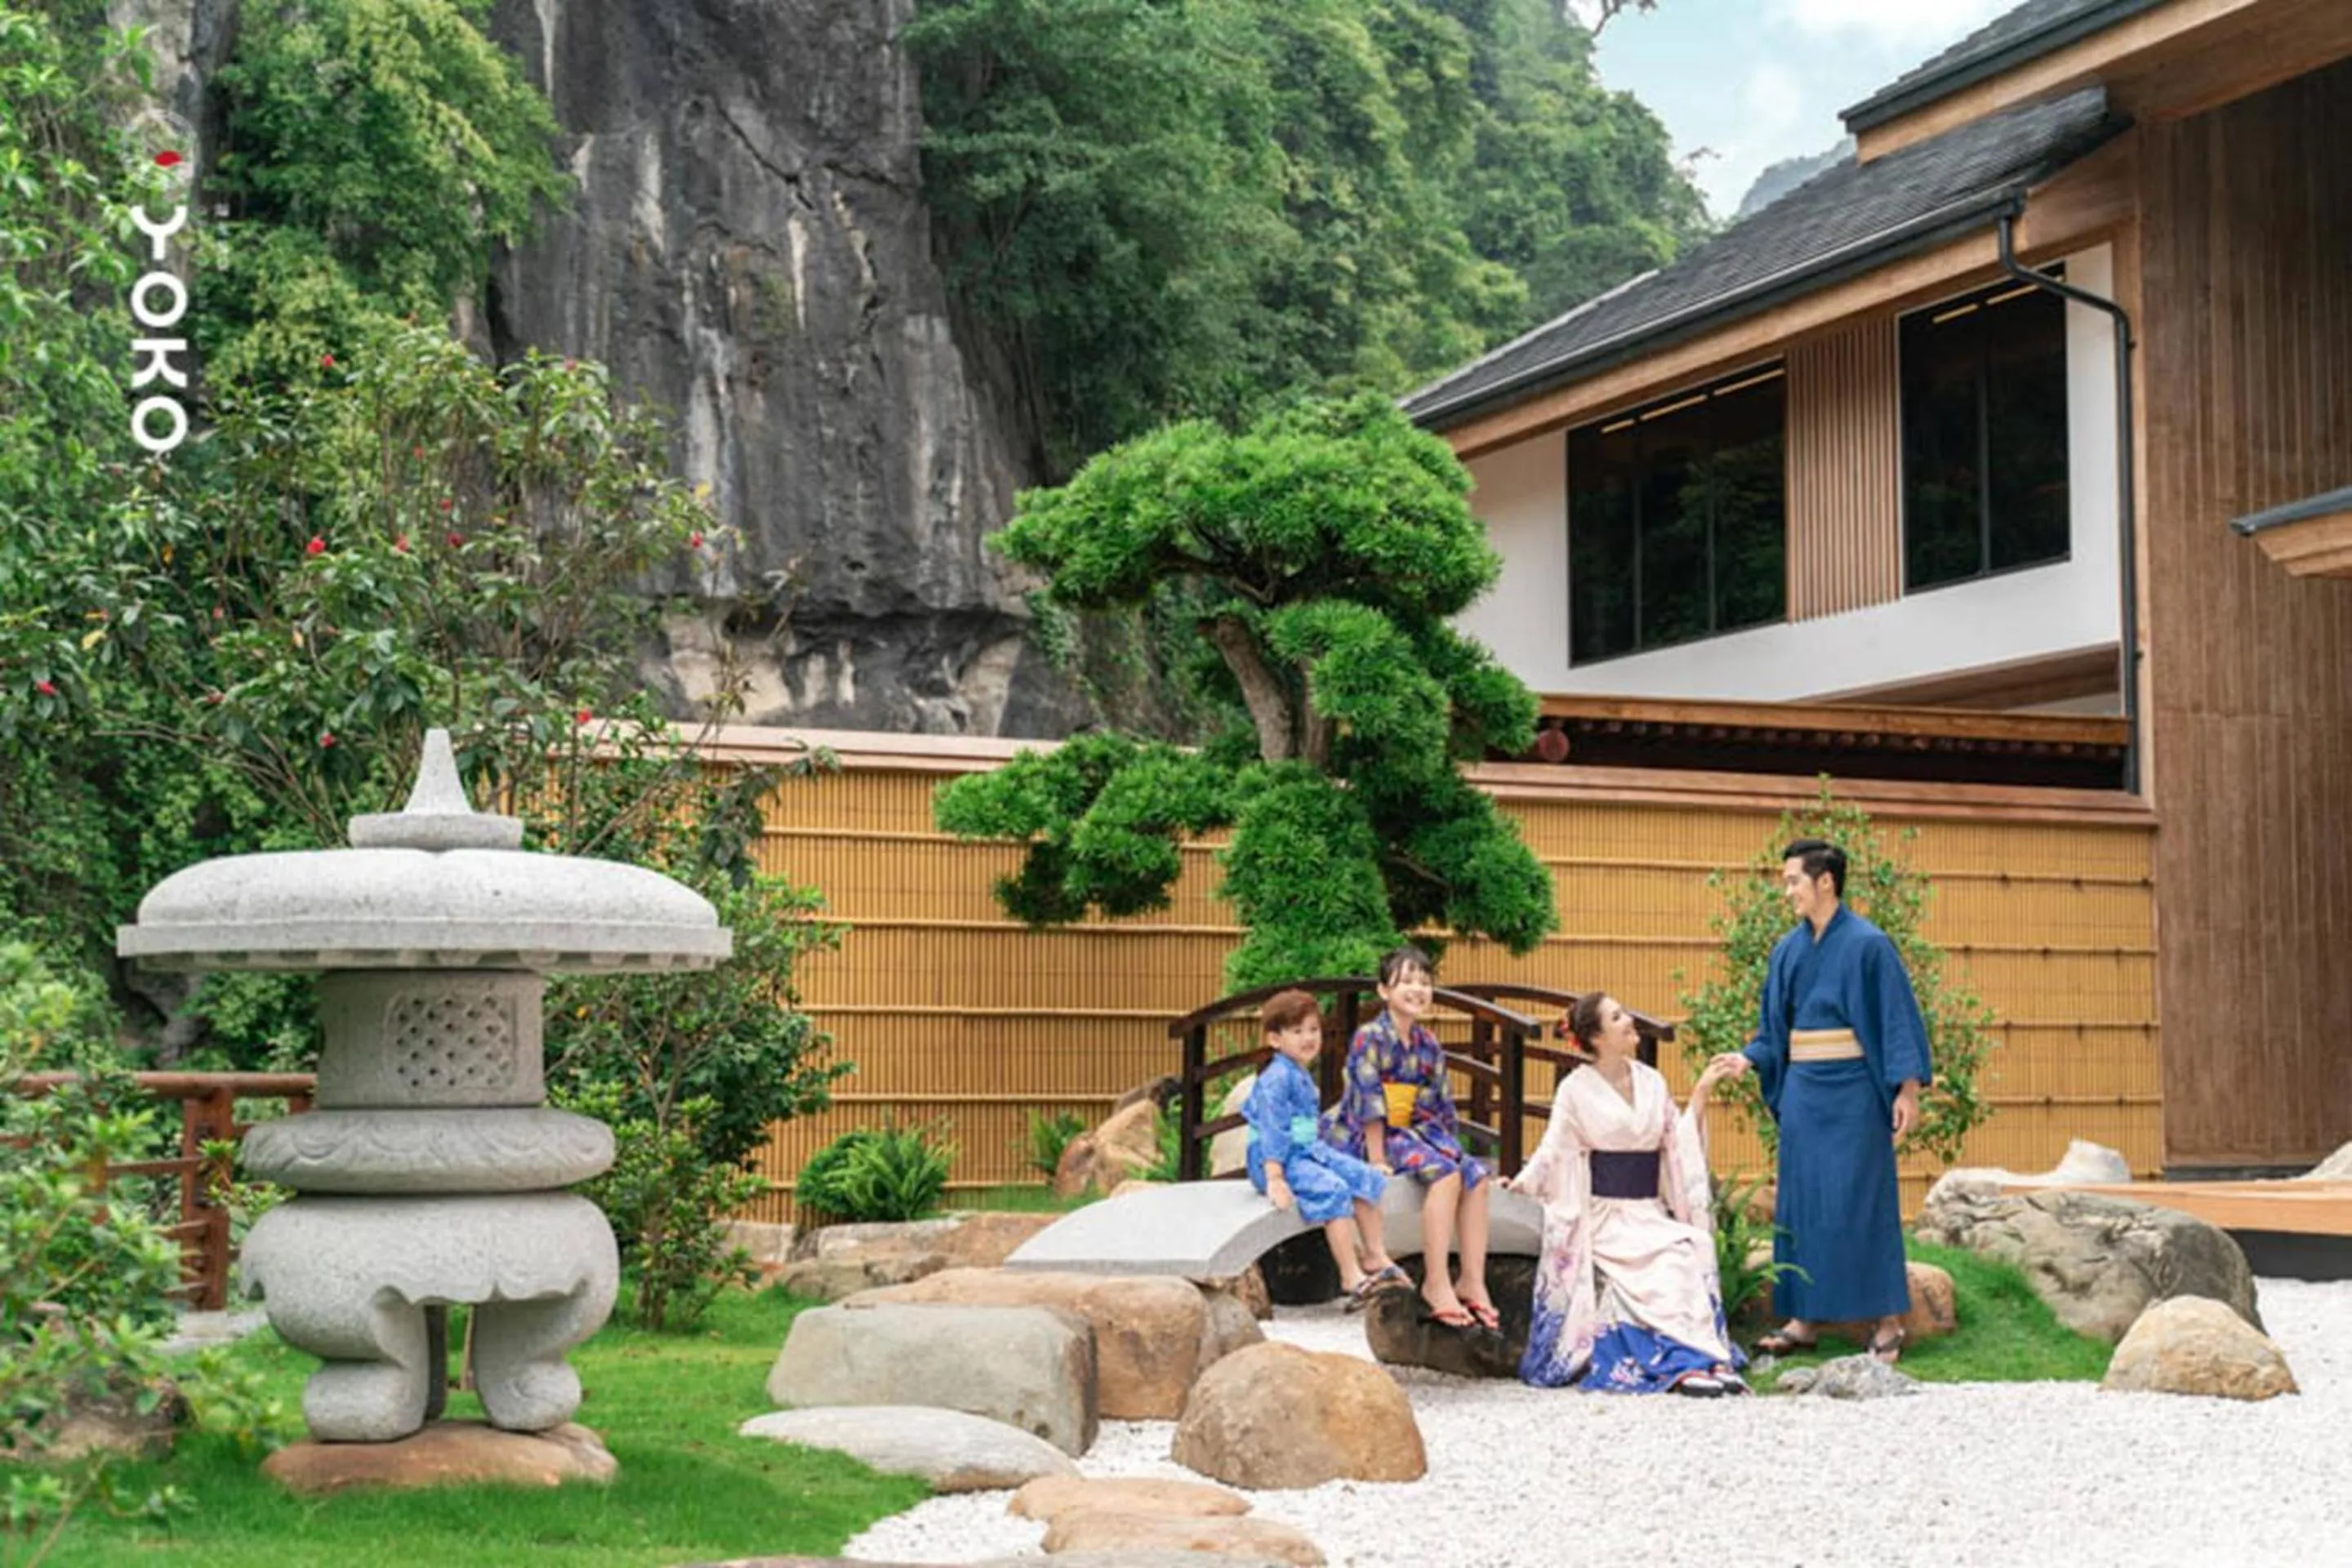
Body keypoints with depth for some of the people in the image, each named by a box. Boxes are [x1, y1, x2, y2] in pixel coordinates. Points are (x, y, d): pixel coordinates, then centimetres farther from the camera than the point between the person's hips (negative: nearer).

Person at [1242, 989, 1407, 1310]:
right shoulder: (1276, 1079, -16)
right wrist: (1275, 1179, -29)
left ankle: (1375, 1256, 8)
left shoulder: (1302, 1078, 16)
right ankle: (1351, 1277, -27)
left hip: (1310, 1152, 10)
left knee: (1364, 1177, 2)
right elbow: (1272, 1129, -24)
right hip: (1283, 1159, -10)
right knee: (1334, 1190, -27)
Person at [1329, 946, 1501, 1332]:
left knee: (1476, 1176, -15)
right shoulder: (1370, 1038, -11)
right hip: (1375, 1136, -7)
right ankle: (1436, 1283, -29)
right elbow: (1369, 1101, -16)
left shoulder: (1429, 1046, 10)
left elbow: (1441, 1105, 15)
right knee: (1445, 1174, -29)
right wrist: (1377, 1160, -20)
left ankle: (1472, 1281, -13)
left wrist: (1452, 1149, 6)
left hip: (1417, 1130, 7)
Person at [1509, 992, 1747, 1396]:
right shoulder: (1577, 1089, 2)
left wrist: (1701, 1094, 5)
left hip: (1650, 1213, 4)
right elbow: (1554, 1151, 2)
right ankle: (1688, 1362, -29)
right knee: (1668, 1267, -29)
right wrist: (1520, 1183, -12)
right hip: (1604, 1216, -4)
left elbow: (1679, 1144, 12)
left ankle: (1711, 1361, -30)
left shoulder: (1652, 1082, 13)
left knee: (1691, 1251, -27)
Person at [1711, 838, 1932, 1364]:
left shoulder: (1868, 945, -8)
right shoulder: (1789, 951, 10)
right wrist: (1748, 1059, -2)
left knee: (1861, 1200, -4)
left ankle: (1889, 1322, 3)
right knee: (1799, 1202, 6)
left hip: (1852, 1090, -6)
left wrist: (1908, 1088, -14)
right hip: (1802, 1090, 6)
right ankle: (1803, 1319, 11)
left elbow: (1898, 1019, -8)